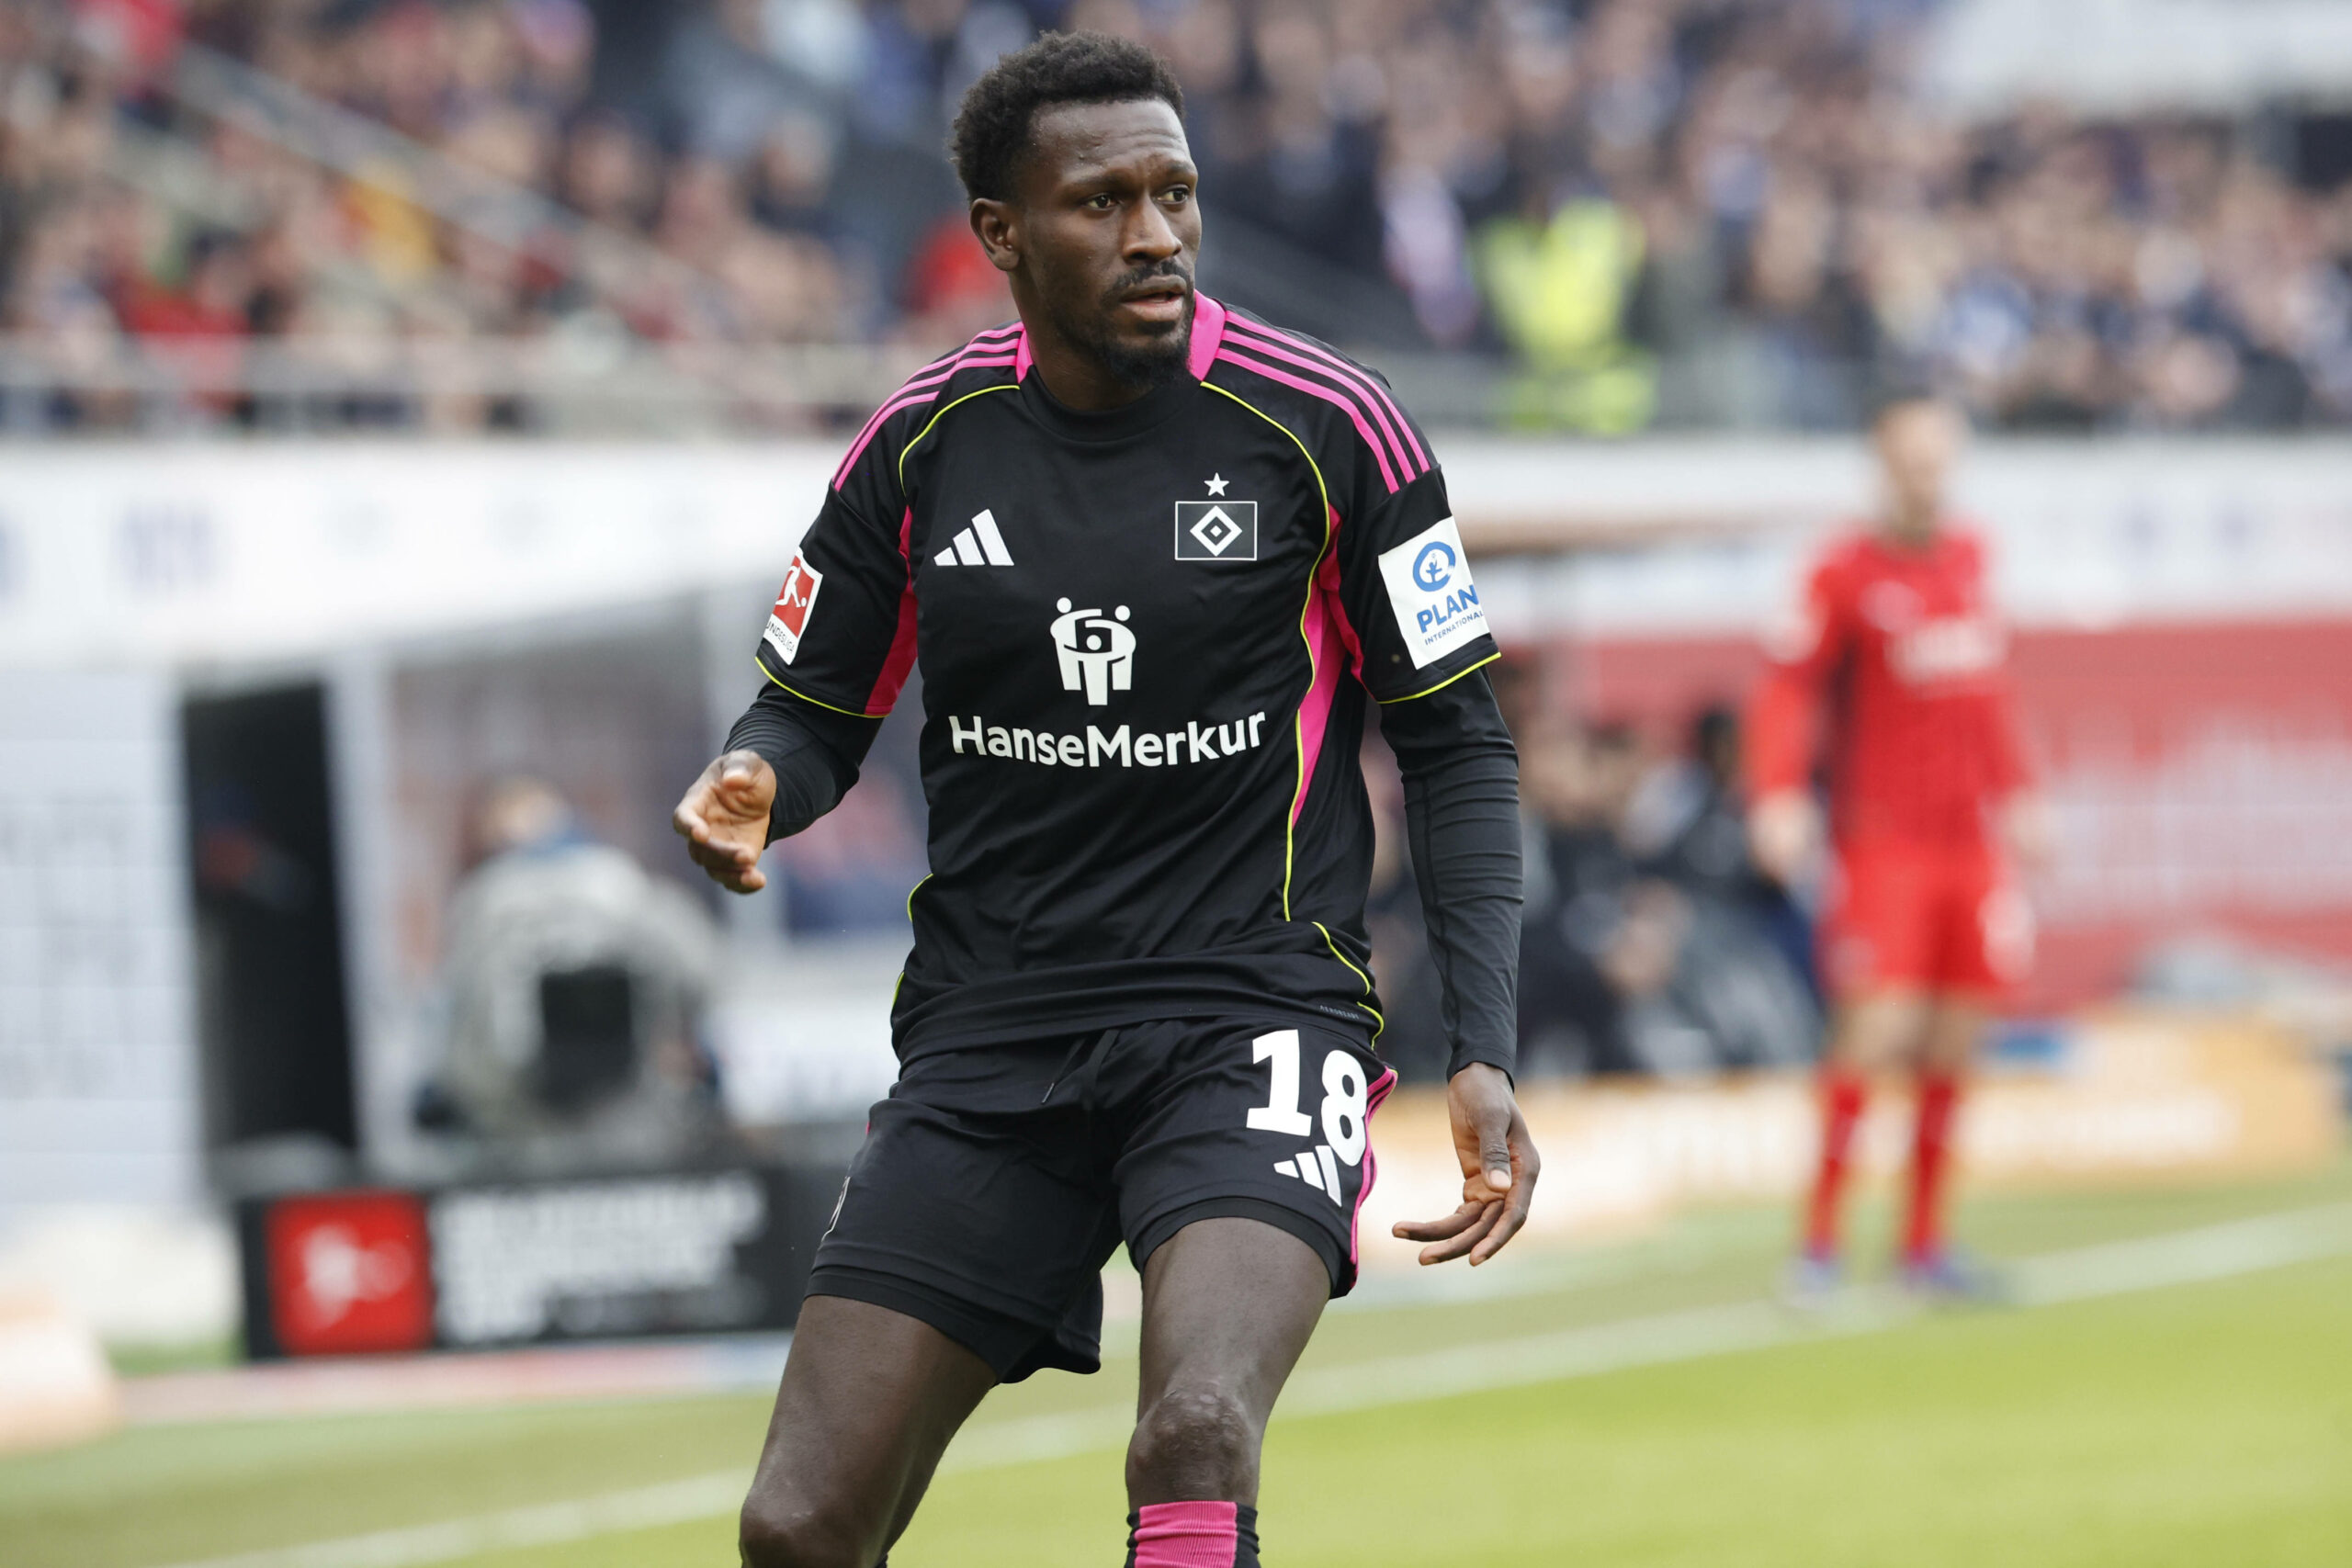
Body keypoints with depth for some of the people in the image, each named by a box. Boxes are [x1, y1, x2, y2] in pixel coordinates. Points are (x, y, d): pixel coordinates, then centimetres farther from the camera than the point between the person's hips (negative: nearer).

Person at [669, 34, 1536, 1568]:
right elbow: (815, 707, 14)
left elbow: (1459, 742, 1)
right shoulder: (923, 443, 2)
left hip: (1254, 1017, -3)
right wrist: (750, 789, -11)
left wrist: (1485, 1059, -8)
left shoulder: (1327, 426, -6)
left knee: (1196, 1442, -31)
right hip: (989, 1036, 3)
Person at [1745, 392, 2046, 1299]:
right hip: (1882, 839, -6)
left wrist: (2013, 794, 22)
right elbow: (1787, 688, -10)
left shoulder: (1969, 559, 12)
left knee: (1954, 1040, 6)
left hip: (1971, 838, 6)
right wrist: (1779, 797, -22)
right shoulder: (1846, 571, -7)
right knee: (1878, 1027, -14)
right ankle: (1821, 1233, -4)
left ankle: (1924, 1240, 16)